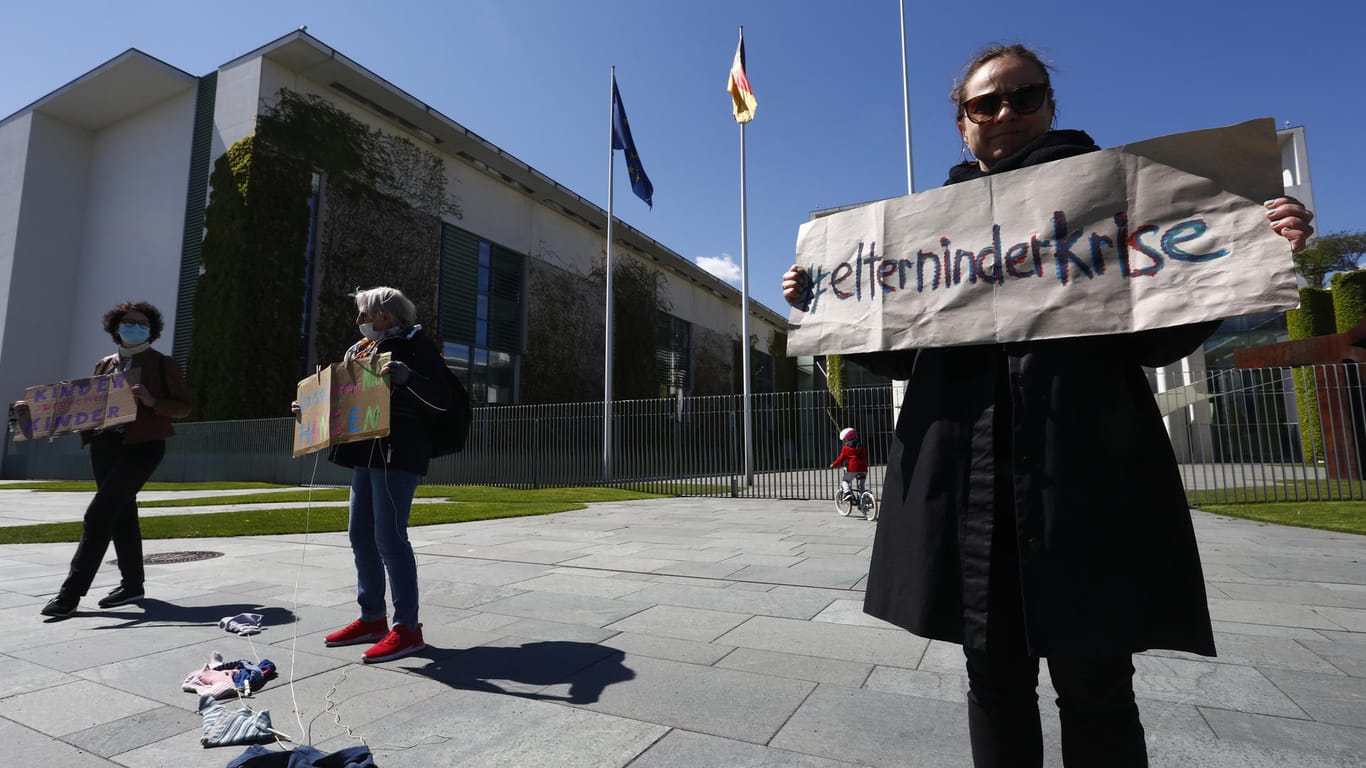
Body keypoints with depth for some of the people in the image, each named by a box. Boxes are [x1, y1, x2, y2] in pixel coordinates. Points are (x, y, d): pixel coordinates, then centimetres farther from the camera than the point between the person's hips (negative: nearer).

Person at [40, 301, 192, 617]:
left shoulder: (163, 363, 1)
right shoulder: (105, 364, 17)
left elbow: (183, 406, -3)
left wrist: (152, 402, -19)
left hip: (142, 444, -6)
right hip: (104, 443, 6)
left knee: (99, 513, -12)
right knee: (120, 512, 9)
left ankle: (72, 591, -8)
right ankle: (132, 584, 18)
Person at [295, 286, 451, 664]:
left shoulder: (415, 344, -5)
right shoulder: (359, 350, 19)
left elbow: (441, 399, -15)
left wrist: (404, 376, -29)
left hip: (398, 453, -9)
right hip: (365, 453, 9)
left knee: (389, 537, -10)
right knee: (361, 536, 11)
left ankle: (407, 627, -1)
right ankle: (372, 618, 23)